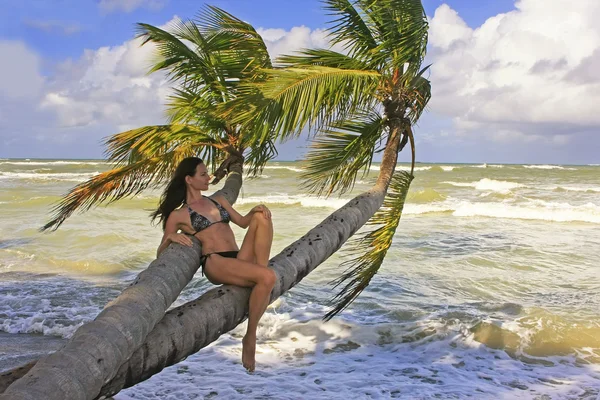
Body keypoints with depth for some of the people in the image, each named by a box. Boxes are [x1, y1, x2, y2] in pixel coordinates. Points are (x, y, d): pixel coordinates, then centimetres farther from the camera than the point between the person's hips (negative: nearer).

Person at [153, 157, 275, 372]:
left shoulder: (218, 200, 25)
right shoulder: (179, 215, 9)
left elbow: (243, 222, 25)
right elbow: (161, 254, 9)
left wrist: (256, 210, 3)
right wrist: (170, 237, -13)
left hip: (240, 260, 6)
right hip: (215, 263, -5)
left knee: (261, 216, -15)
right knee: (268, 277, -31)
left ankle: (261, 272, -20)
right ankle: (250, 337, -18)